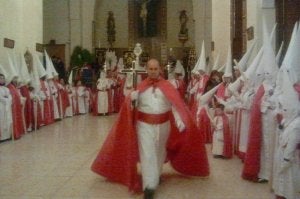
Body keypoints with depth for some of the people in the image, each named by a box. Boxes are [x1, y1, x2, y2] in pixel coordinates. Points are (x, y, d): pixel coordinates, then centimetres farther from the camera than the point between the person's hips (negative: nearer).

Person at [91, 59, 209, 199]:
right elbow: (133, 105, 1)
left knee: (159, 152, 19)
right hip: (144, 124, -1)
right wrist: (132, 98, -23)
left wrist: (179, 121, -22)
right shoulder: (141, 87, 0)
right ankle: (149, 186, -3)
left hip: (163, 124, 1)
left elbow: (176, 104, -9)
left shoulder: (167, 86, -3)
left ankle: (156, 175, 43)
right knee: (147, 154, -4)